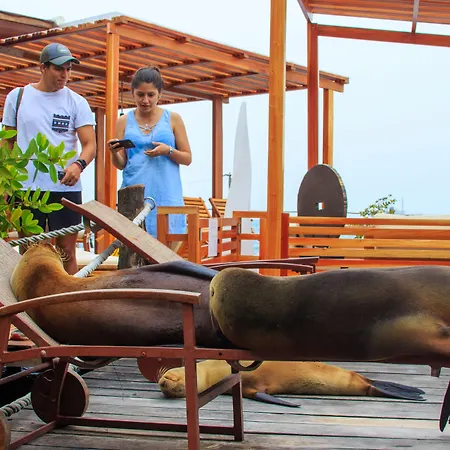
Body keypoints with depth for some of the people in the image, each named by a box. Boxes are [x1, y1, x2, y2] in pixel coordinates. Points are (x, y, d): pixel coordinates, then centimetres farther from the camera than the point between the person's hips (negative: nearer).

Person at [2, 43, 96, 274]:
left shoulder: (76, 102, 3)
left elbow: (89, 144, -3)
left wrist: (79, 164, -25)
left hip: (66, 188, -1)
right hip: (26, 187, 1)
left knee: (66, 250, 2)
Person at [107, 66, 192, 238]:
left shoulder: (173, 119, 7)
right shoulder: (124, 121, 9)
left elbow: (187, 158, 7)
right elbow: (121, 164, 8)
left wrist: (168, 151, -11)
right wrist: (114, 153, -13)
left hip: (165, 195, -1)